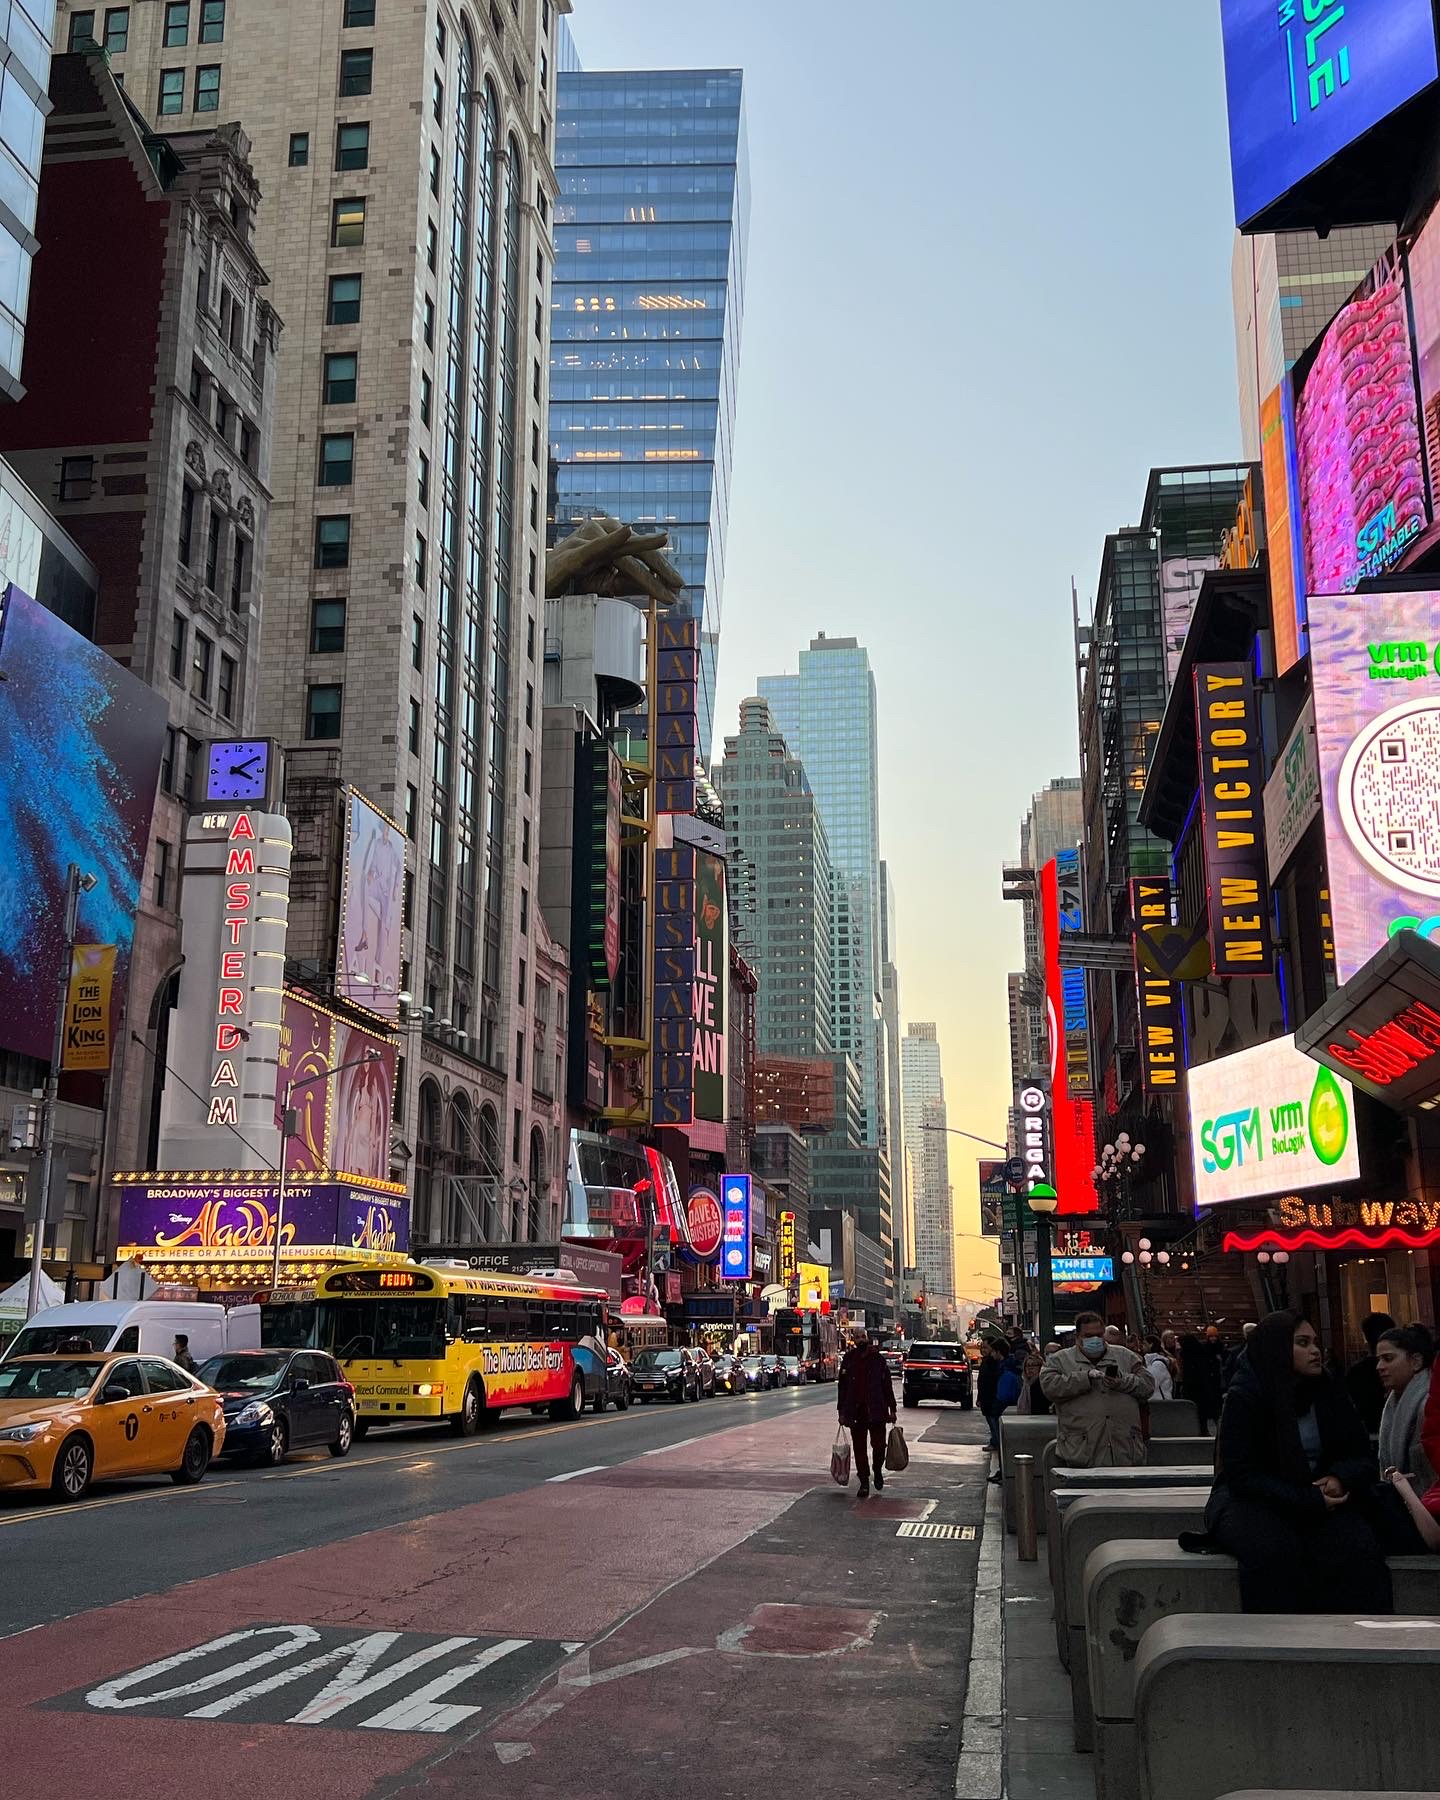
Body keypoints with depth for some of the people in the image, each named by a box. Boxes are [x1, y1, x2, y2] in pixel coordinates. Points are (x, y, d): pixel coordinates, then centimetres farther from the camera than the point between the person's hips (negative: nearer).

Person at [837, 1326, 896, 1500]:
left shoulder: (877, 1358, 3)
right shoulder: (848, 1360, 6)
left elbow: (887, 1385, 6)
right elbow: (842, 1387, 9)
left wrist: (892, 1409, 2)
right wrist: (842, 1412, 6)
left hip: (876, 1411, -1)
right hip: (855, 1412, 1)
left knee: (878, 1445, -3)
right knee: (859, 1448, 3)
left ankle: (878, 1470, 26)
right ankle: (864, 1483, 12)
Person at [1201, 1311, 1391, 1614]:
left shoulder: (1330, 1392, 6)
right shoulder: (1243, 1398, -10)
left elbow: (1362, 1458, 8)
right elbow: (1242, 1475, -14)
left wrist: (1340, 1478, -16)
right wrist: (1309, 1498, -22)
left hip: (1321, 1500, 4)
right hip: (1251, 1500, -4)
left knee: (1358, 1547, -28)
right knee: (1272, 1549, -36)